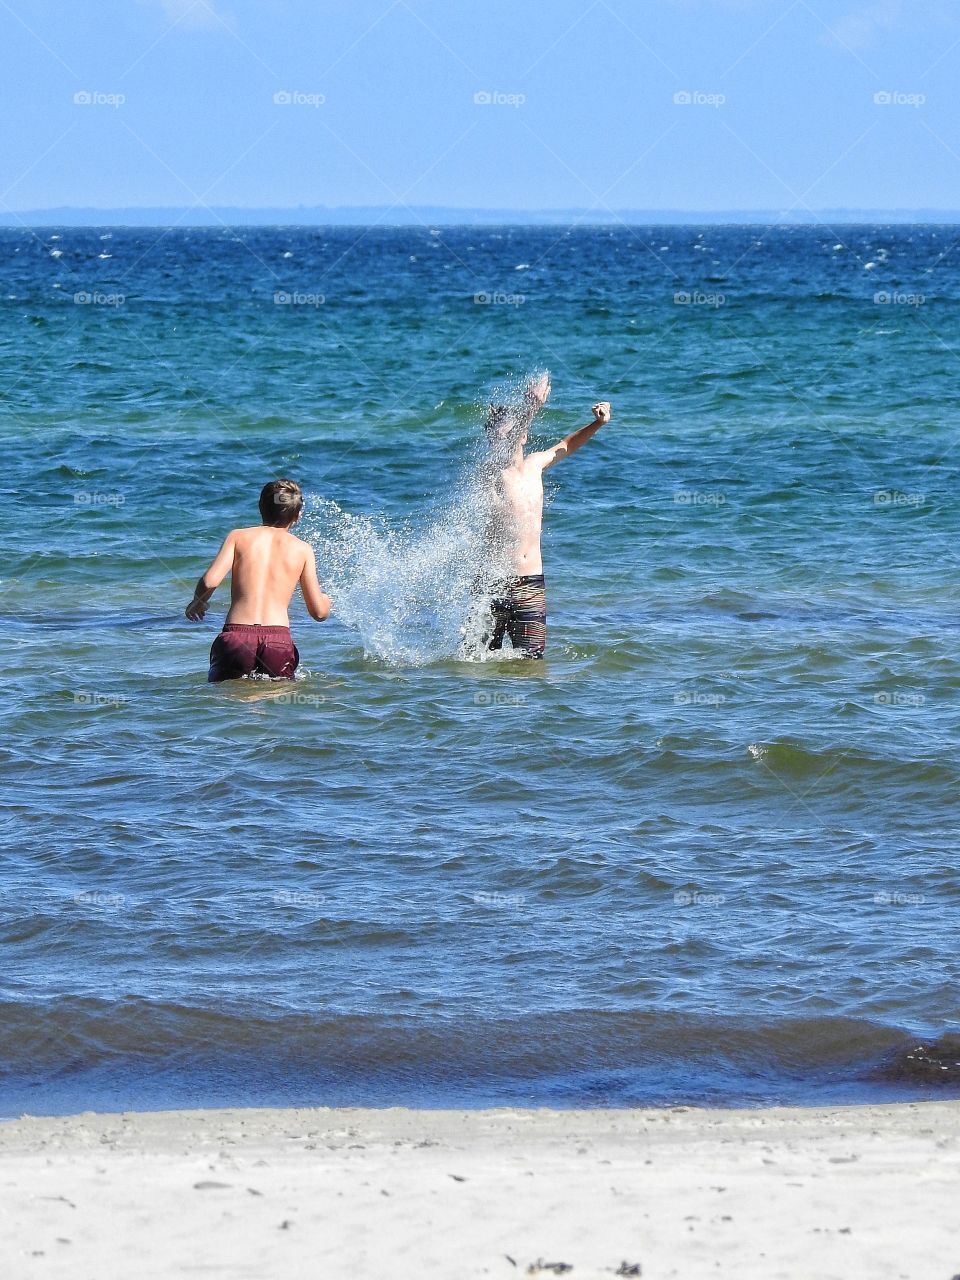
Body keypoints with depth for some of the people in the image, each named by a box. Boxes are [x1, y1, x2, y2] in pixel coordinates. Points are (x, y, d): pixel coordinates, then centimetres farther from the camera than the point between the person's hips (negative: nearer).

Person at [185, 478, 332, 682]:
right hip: (279, 640, 0)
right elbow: (319, 612, 11)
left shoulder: (238, 537, 9)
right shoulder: (303, 550, 11)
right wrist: (325, 598, 35)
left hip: (236, 637, 0)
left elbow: (210, 581, -5)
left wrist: (198, 603, 17)